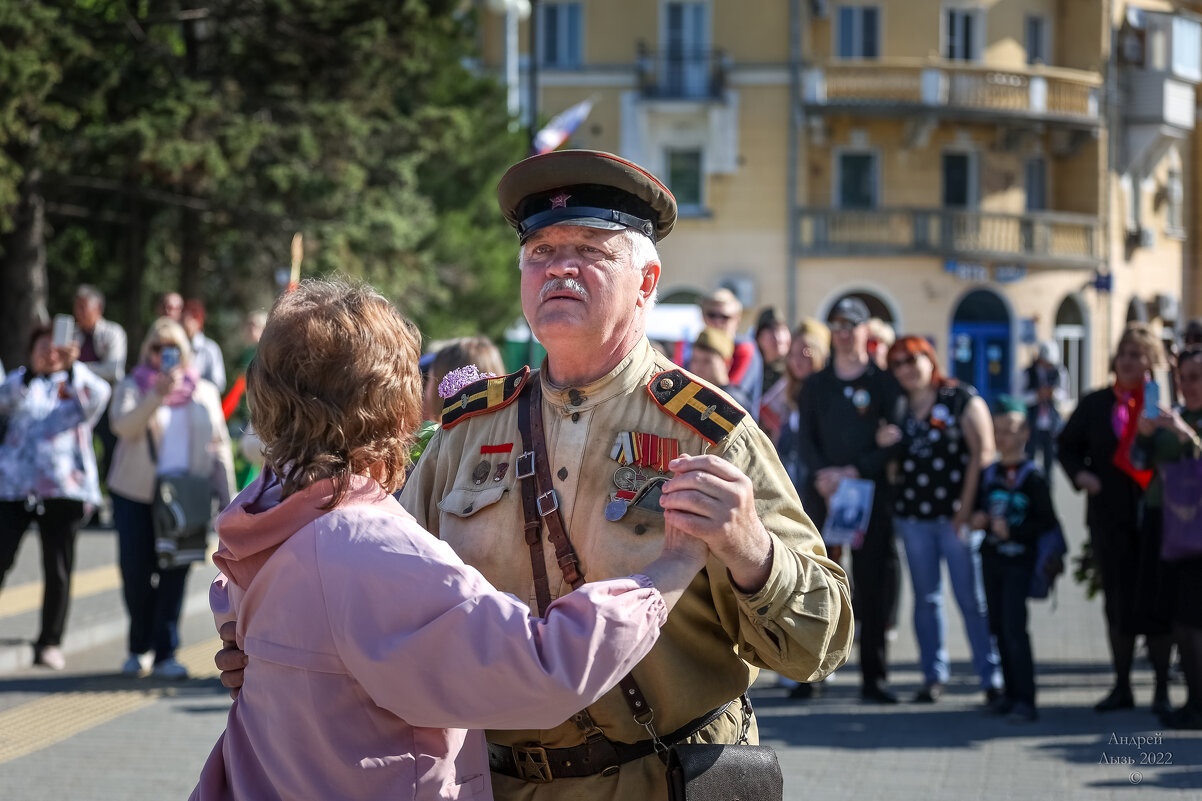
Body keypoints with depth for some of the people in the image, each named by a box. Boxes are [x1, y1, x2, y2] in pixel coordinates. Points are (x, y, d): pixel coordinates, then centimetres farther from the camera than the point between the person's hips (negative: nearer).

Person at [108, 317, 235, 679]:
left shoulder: (204, 393, 12)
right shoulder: (132, 388, 5)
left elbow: (219, 446, 12)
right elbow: (123, 425, -16)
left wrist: (225, 496, 5)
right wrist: (157, 395, -30)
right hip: (136, 496, 0)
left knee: (174, 574, -4)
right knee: (135, 571, 1)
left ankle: (165, 653, -2)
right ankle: (139, 646, 19)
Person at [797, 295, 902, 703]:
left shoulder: (885, 383, 5)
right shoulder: (815, 384, 14)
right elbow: (804, 435, 8)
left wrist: (857, 470, -14)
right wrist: (821, 472, -10)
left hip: (872, 490, -2)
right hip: (824, 492, 2)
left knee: (874, 585, -2)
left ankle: (873, 676, 3)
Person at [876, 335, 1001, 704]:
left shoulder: (962, 399, 0)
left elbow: (983, 453, -6)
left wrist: (967, 506, -12)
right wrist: (882, 443, -3)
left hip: (956, 514, -4)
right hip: (912, 515, 5)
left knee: (972, 599, -6)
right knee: (925, 599, 7)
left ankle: (991, 677, -3)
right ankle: (933, 676, 13)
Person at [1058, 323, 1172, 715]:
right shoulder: (1096, 404, 9)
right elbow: (1067, 445, 17)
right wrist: (1080, 473, -1)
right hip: (1110, 518, 3)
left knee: (1156, 606, -1)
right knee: (1117, 604, 8)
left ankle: (1162, 690, 11)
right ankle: (1121, 686, 19)